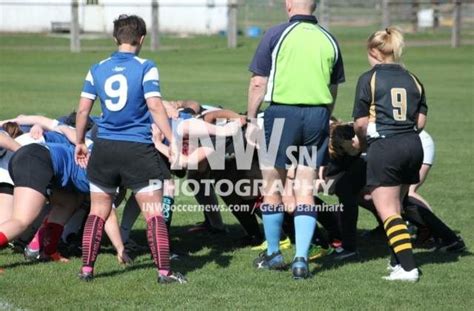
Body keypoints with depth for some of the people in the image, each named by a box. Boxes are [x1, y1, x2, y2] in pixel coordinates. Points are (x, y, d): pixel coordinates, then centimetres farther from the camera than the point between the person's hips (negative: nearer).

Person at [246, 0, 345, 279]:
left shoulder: (276, 35, -5)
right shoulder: (328, 40, 8)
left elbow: (258, 83, -5)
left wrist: (251, 120, 3)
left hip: (281, 112, -3)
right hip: (317, 115, 3)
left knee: (273, 188, 11)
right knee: (306, 192, 6)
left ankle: (273, 254, 21)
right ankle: (301, 259, -1)